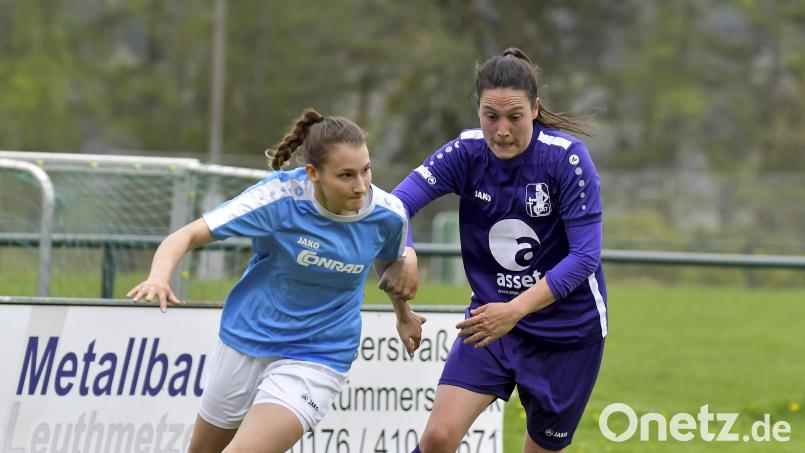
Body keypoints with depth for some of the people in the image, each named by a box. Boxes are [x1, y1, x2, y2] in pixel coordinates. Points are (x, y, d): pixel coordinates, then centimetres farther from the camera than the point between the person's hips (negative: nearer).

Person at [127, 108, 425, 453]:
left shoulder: (388, 214, -15)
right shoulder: (279, 198, -23)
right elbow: (188, 235, -23)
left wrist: (403, 314, 27)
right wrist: (158, 277, -44)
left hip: (315, 359, -1)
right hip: (246, 341, 1)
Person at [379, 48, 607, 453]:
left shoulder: (567, 157, -19)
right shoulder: (466, 152, -10)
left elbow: (585, 256, -22)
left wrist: (514, 310, -33)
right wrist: (402, 256, -39)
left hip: (566, 326, -2)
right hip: (491, 314, 2)